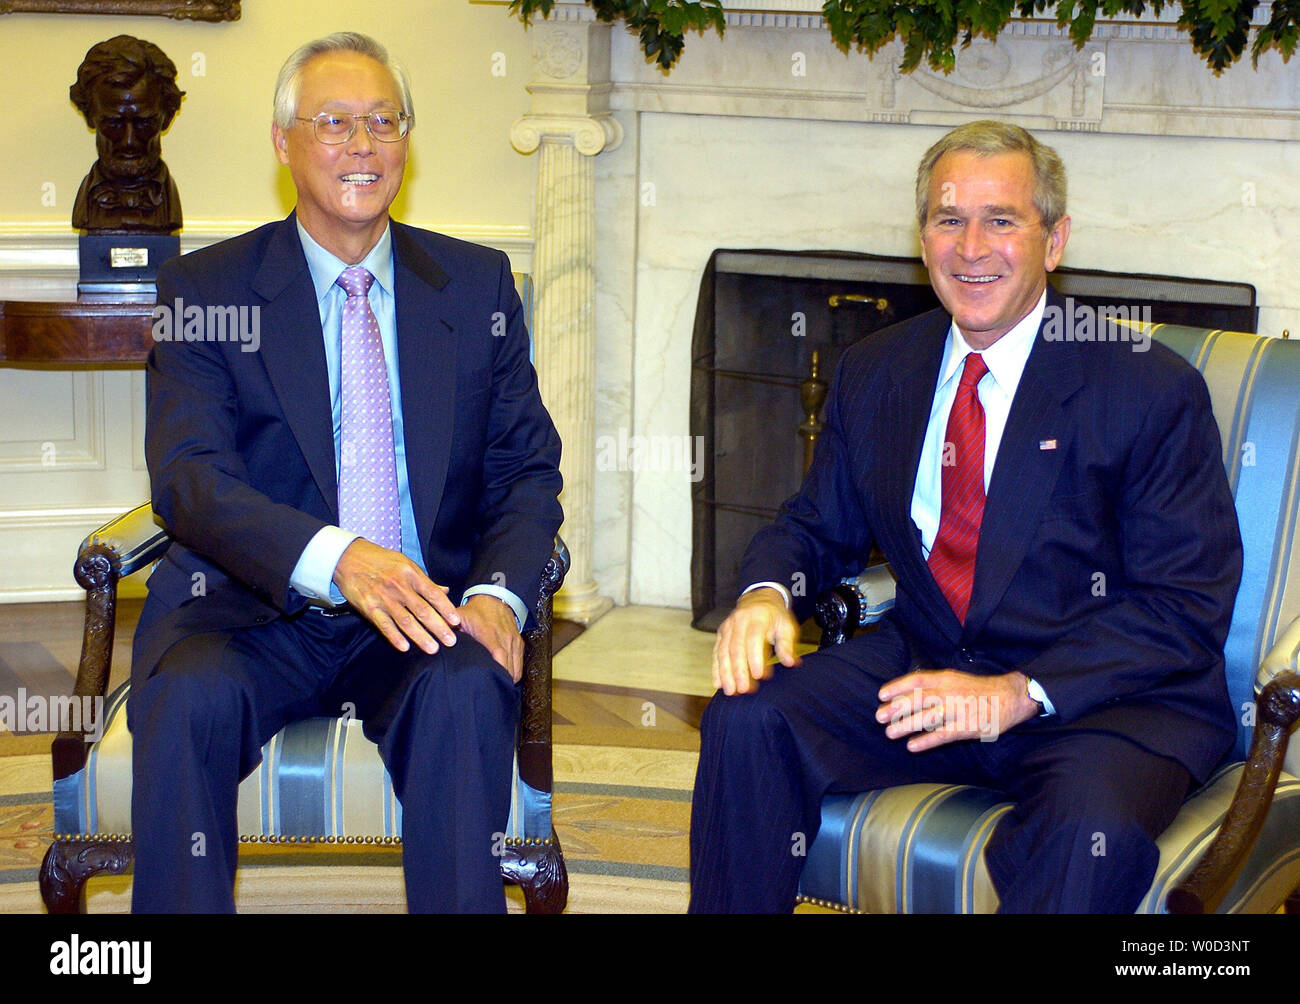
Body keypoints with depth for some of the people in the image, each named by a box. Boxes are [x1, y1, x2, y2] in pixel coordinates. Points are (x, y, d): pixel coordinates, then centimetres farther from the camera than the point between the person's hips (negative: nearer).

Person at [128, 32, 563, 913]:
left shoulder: (478, 284, 11)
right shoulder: (203, 288, 3)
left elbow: (528, 468, 9)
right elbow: (188, 476, -10)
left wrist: (500, 592, -14)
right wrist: (334, 558, -29)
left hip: (430, 609, 1)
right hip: (253, 611, -1)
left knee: (466, 691, -32)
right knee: (189, 699, -32)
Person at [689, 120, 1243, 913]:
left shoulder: (1154, 392, -7)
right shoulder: (874, 374, 9)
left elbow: (1186, 608, -11)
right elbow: (821, 526, 18)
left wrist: (1020, 693, -23)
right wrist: (767, 592, -7)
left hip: (1110, 698, -4)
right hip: (924, 669, 5)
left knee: (1093, 831, -36)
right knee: (748, 720, -17)